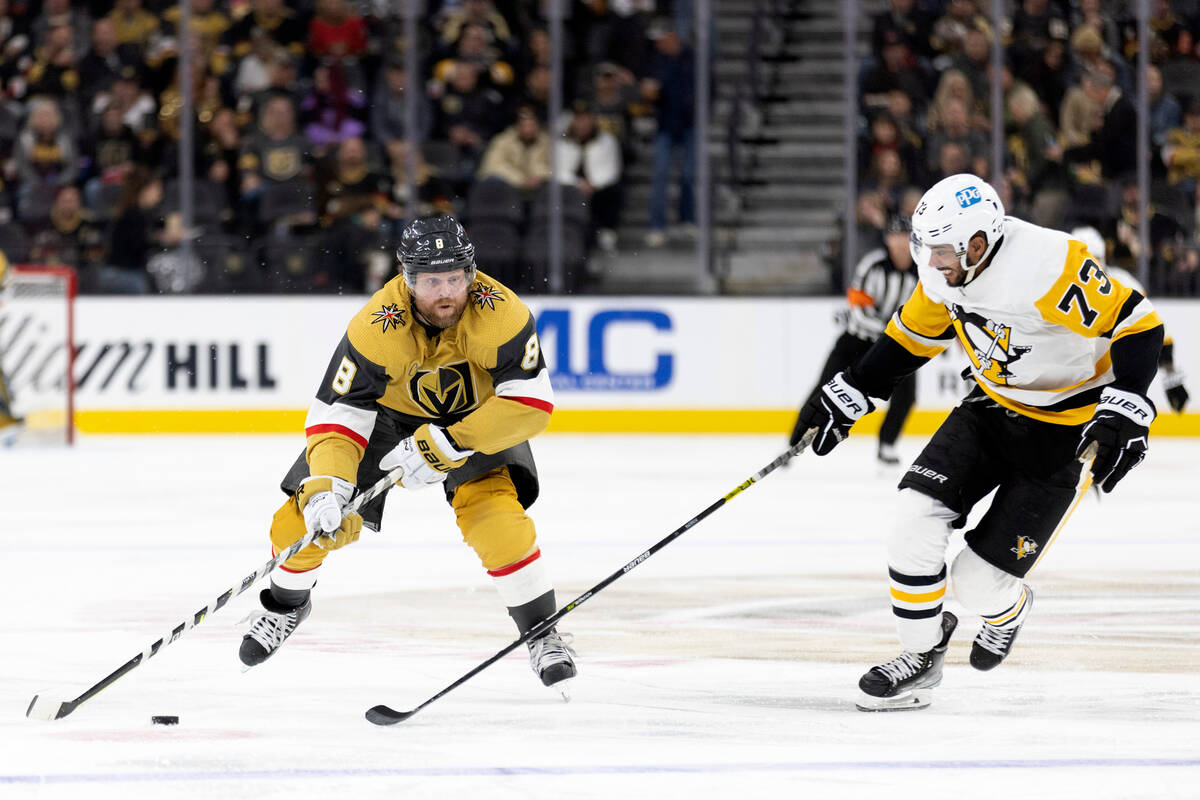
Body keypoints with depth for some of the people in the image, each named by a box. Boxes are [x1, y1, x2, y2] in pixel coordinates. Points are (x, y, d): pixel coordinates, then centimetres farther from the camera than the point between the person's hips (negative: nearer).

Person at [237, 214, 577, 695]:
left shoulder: (500, 313, -33)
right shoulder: (375, 328, -33)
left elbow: (532, 403, -32)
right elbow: (336, 415, -29)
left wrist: (446, 445, -37)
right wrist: (325, 488, -45)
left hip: (476, 415, -1)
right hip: (390, 412, 1)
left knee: (495, 517, -26)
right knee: (309, 514, -8)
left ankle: (541, 633, -6)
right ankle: (287, 603, 25)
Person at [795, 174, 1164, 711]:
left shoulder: (1049, 266, -32)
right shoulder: (945, 269, -8)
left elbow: (1137, 325, -28)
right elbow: (912, 334, 11)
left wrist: (1123, 414, -37)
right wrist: (846, 395, 10)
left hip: (1067, 431, -7)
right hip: (994, 405, 7)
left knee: (977, 582, -9)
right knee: (916, 514, -12)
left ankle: (1007, 607, 30)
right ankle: (920, 659, 7)